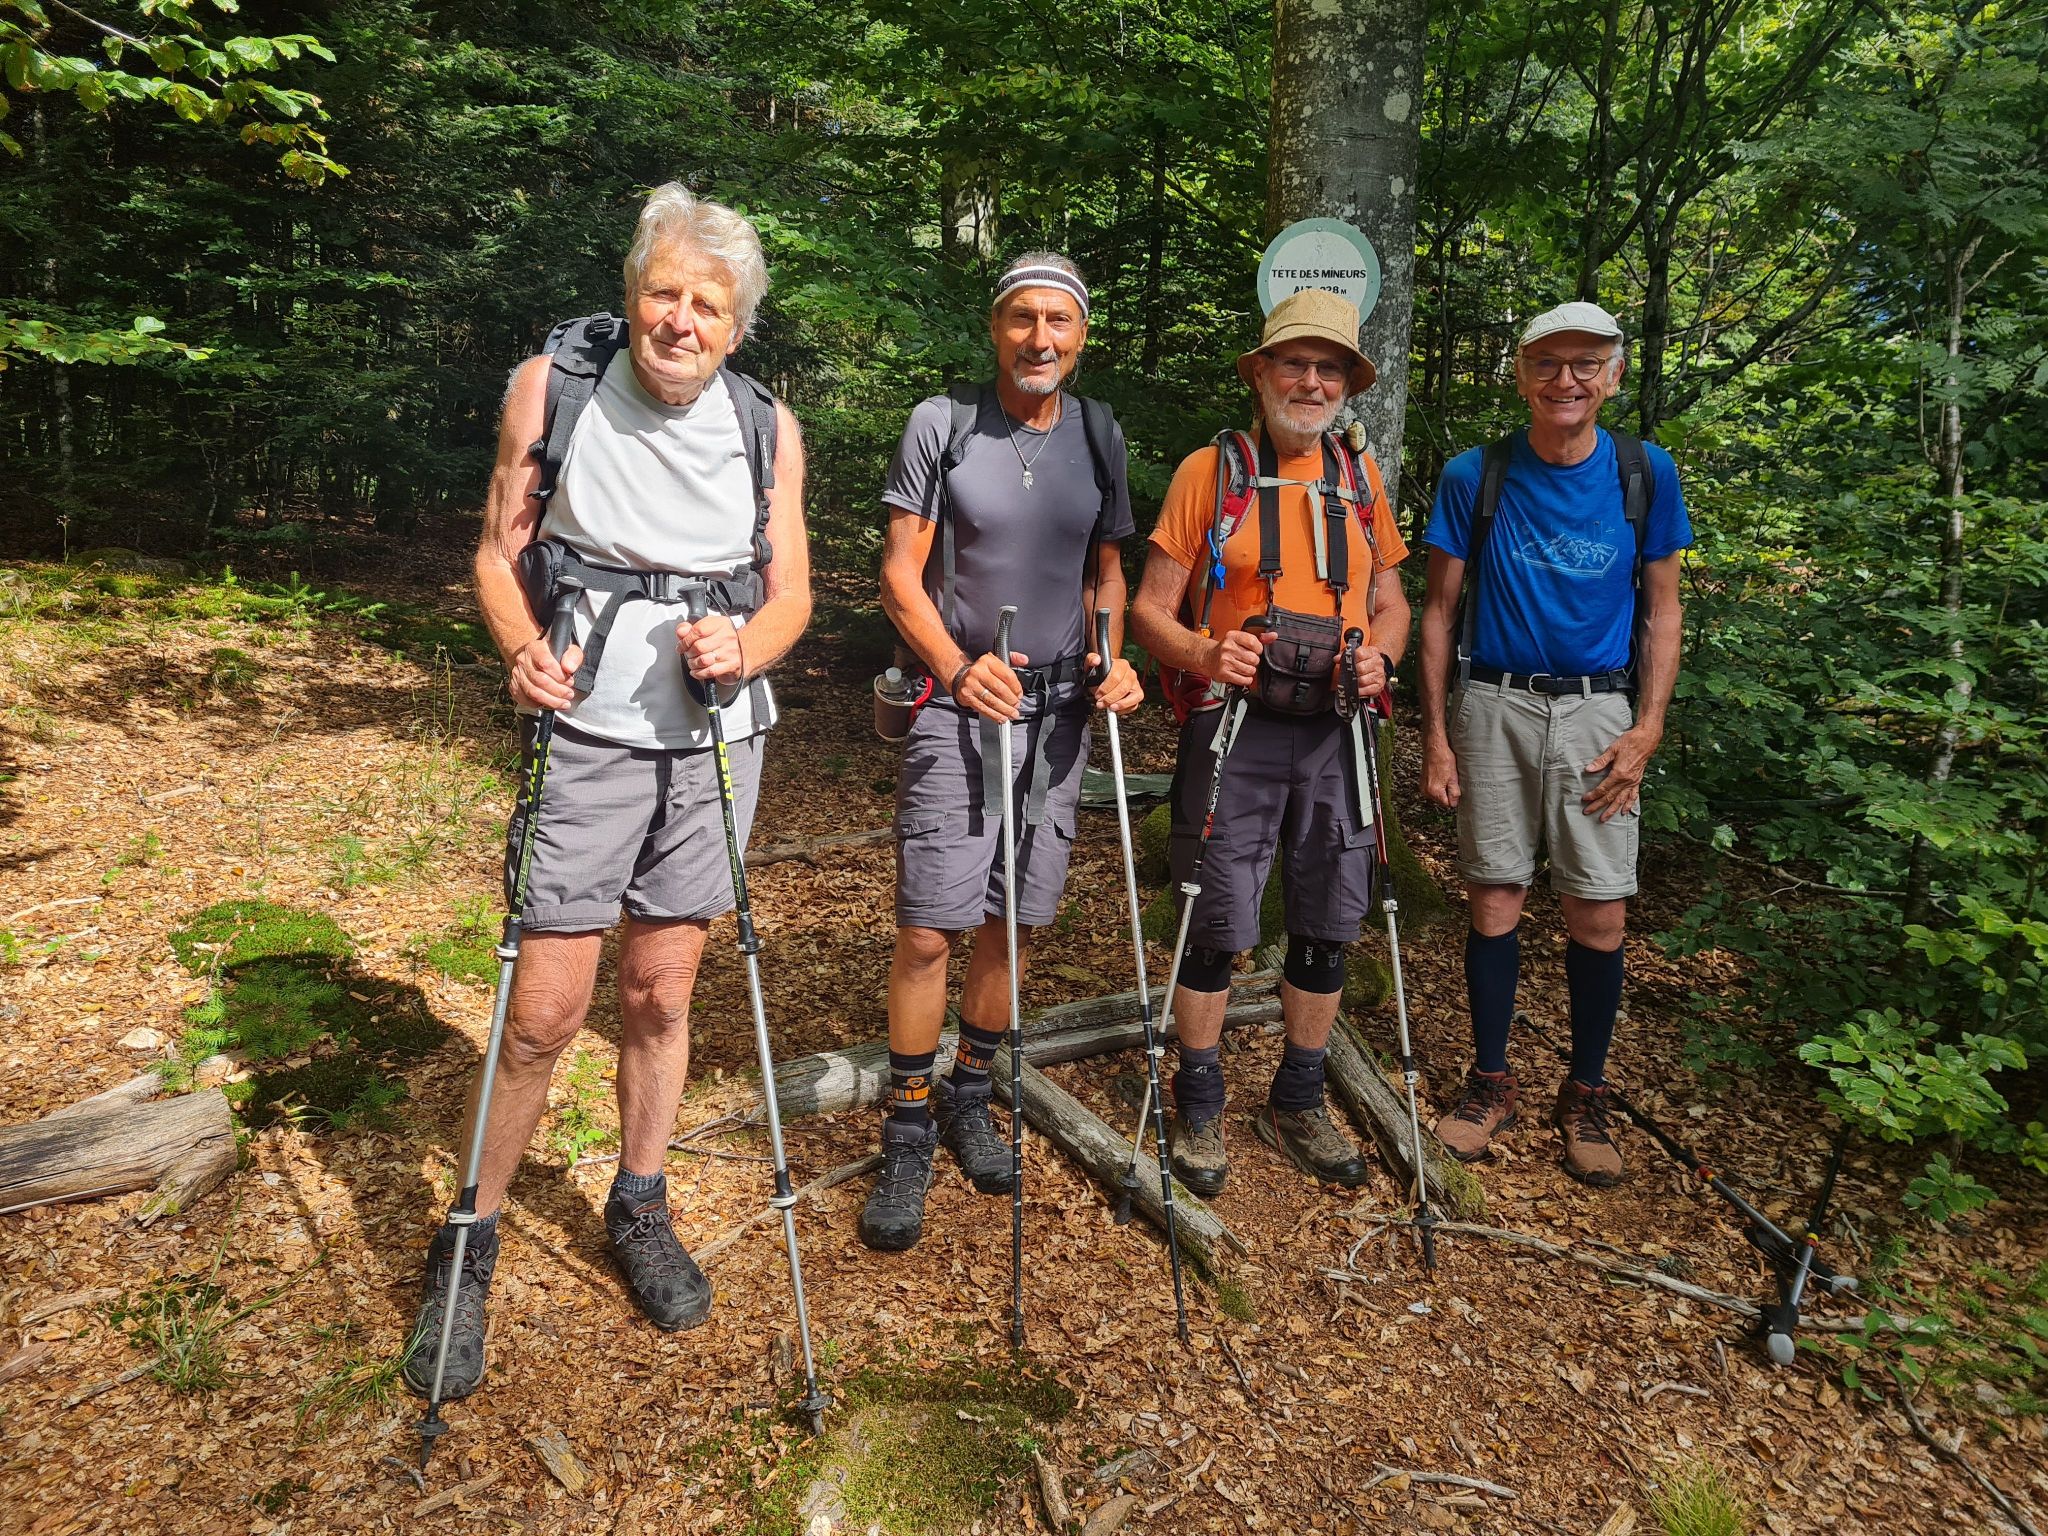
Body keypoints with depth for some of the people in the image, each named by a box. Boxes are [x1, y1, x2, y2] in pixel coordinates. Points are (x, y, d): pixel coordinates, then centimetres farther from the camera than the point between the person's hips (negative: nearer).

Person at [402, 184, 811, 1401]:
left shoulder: (767, 426, 3)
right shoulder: (552, 388, -2)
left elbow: (791, 594, 6)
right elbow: (501, 551, 3)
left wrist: (743, 647, -16)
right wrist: (524, 649, -16)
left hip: (715, 735, 2)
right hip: (587, 729, -2)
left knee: (662, 994, 11)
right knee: (548, 1011, -3)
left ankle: (640, 1208, 33)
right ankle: (473, 1242, 20)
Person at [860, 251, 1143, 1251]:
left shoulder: (1098, 435, 9)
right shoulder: (941, 425, -2)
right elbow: (900, 575, -3)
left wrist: (1115, 658, 0)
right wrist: (958, 666, -18)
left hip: (1058, 707, 4)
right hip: (958, 701, -4)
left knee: (1016, 921, 9)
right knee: (928, 929, -7)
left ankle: (968, 1099, 29)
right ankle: (908, 1138, 10)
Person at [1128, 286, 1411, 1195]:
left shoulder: (1358, 476, 13)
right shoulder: (1208, 471, 1)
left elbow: (1391, 602, 18)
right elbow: (1152, 608, -2)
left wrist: (1379, 656, -5)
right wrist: (1204, 655, -22)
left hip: (1334, 732, 4)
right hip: (1232, 728, -4)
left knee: (1328, 928, 10)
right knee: (1217, 929, 1)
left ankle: (1297, 1106, 29)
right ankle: (1199, 1108, 22)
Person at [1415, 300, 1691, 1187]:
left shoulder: (1645, 474, 2)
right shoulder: (1475, 475, -1)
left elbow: (1661, 609, 7)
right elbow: (1440, 608, 3)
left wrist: (1647, 728, -4)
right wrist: (1435, 734, -1)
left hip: (1598, 712, 1)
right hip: (1493, 707, 0)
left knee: (1599, 916, 1)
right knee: (1493, 903, 4)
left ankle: (1586, 1095, 21)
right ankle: (1491, 1082, 22)